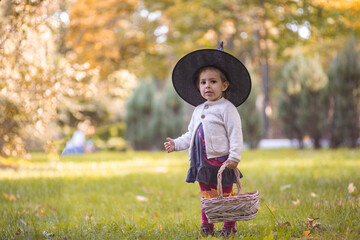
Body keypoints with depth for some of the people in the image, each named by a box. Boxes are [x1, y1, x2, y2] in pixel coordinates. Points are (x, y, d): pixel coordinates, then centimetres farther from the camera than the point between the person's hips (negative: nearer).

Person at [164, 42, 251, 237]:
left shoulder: (227, 108, -7)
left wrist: (234, 157, -19)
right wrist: (177, 144, 8)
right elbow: (190, 135, 22)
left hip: (220, 161, -7)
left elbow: (235, 133, -12)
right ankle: (206, 226, 22)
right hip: (202, 162, 7)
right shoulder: (198, 110, 14)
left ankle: (229, 227, 11)